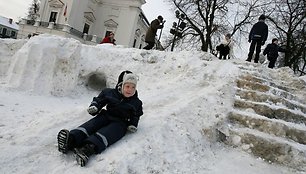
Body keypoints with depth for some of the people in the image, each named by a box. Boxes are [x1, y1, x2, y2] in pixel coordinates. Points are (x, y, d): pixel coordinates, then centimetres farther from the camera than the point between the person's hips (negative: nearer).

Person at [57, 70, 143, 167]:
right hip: (106, 116, 3)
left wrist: (133, 125, -3)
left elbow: (136, 116, 17)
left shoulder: (136, 103, 14)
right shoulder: (109, 92, 14)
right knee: (90, 125, -27)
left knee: (106, 133, -34)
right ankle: (71, 139, -51)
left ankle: (87, 149, -61)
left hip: (120, 122, -3)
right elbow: (99, 100, 16)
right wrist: (94, 107, -5)